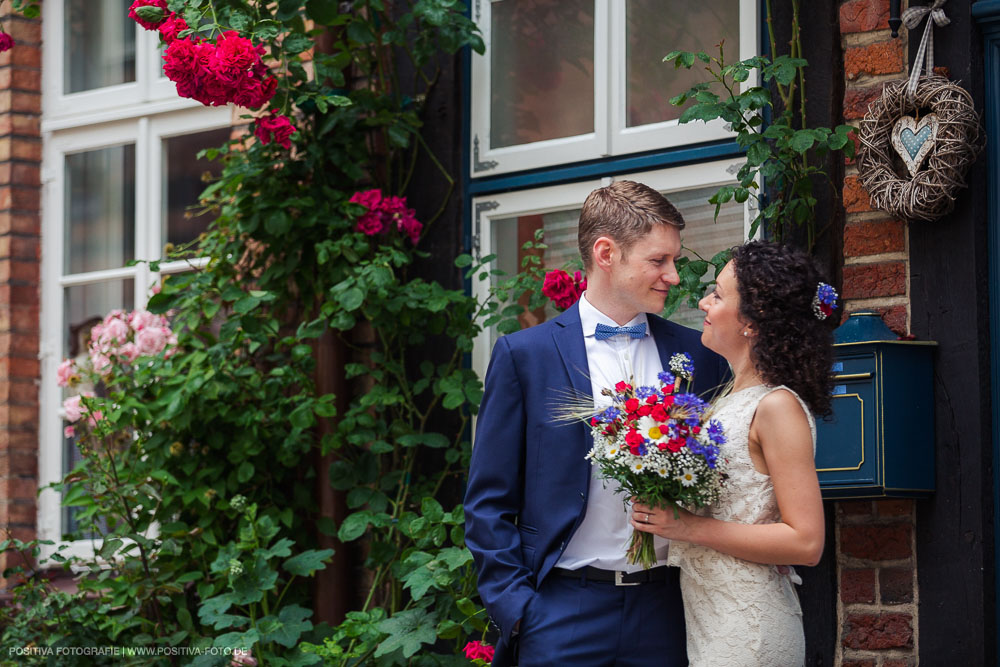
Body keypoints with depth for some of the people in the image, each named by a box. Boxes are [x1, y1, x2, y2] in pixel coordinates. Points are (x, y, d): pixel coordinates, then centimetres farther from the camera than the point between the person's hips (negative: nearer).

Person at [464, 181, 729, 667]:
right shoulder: (523, 354, 0)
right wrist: (517, 611, -6)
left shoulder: (698, 355, 9)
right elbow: (489, 504, 0)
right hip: (564, 616, -3)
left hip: (666, 616, 3)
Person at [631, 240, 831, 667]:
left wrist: (688, 527, -19)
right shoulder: (731, 399, 13)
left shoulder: (777, 407, -14)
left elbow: (805, 542, -19)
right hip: (708, 620, 9)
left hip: (746, 631, -9)